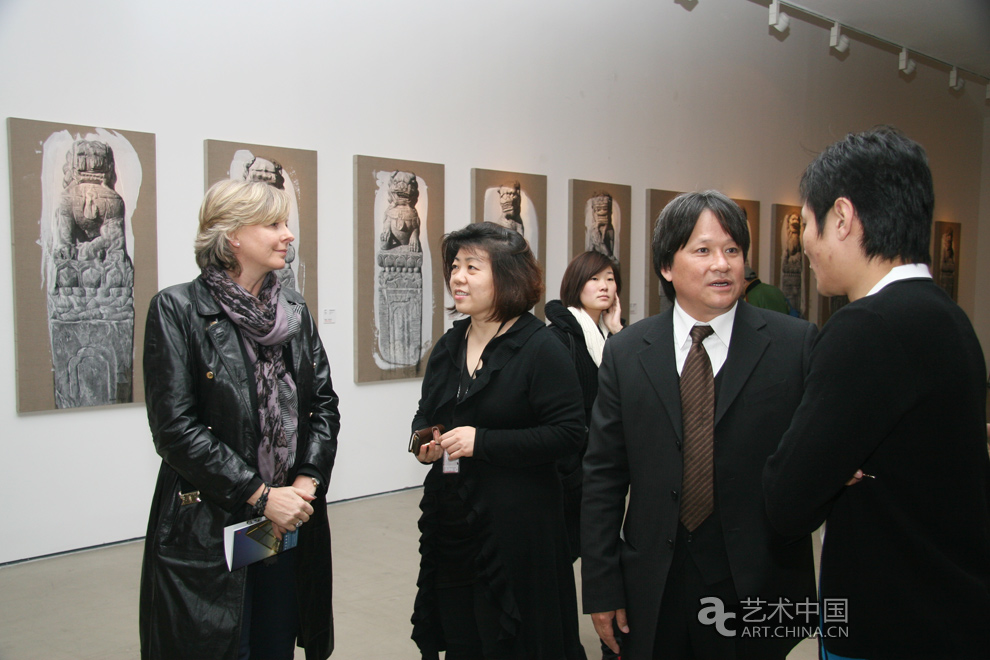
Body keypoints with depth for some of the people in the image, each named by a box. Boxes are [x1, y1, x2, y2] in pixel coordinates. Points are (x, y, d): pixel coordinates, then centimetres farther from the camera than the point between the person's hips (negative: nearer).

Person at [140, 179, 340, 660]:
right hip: (209, 528, -5)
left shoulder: (294, 310, 9)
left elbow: (324, 403, 9)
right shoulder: (178, 309, -8)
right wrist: (260, 495, -15)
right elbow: (174, 428, -14)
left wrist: (307, 481, -7)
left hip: (291, 521, 5)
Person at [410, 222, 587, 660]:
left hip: (515, 525, -6)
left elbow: (569, 433, -18)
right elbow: (425, 413, 22)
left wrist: (483, 442, -22)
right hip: (450, 521, 6)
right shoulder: (448, 346, 10)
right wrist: (423, 441, -1)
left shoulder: (540, 348, -12)